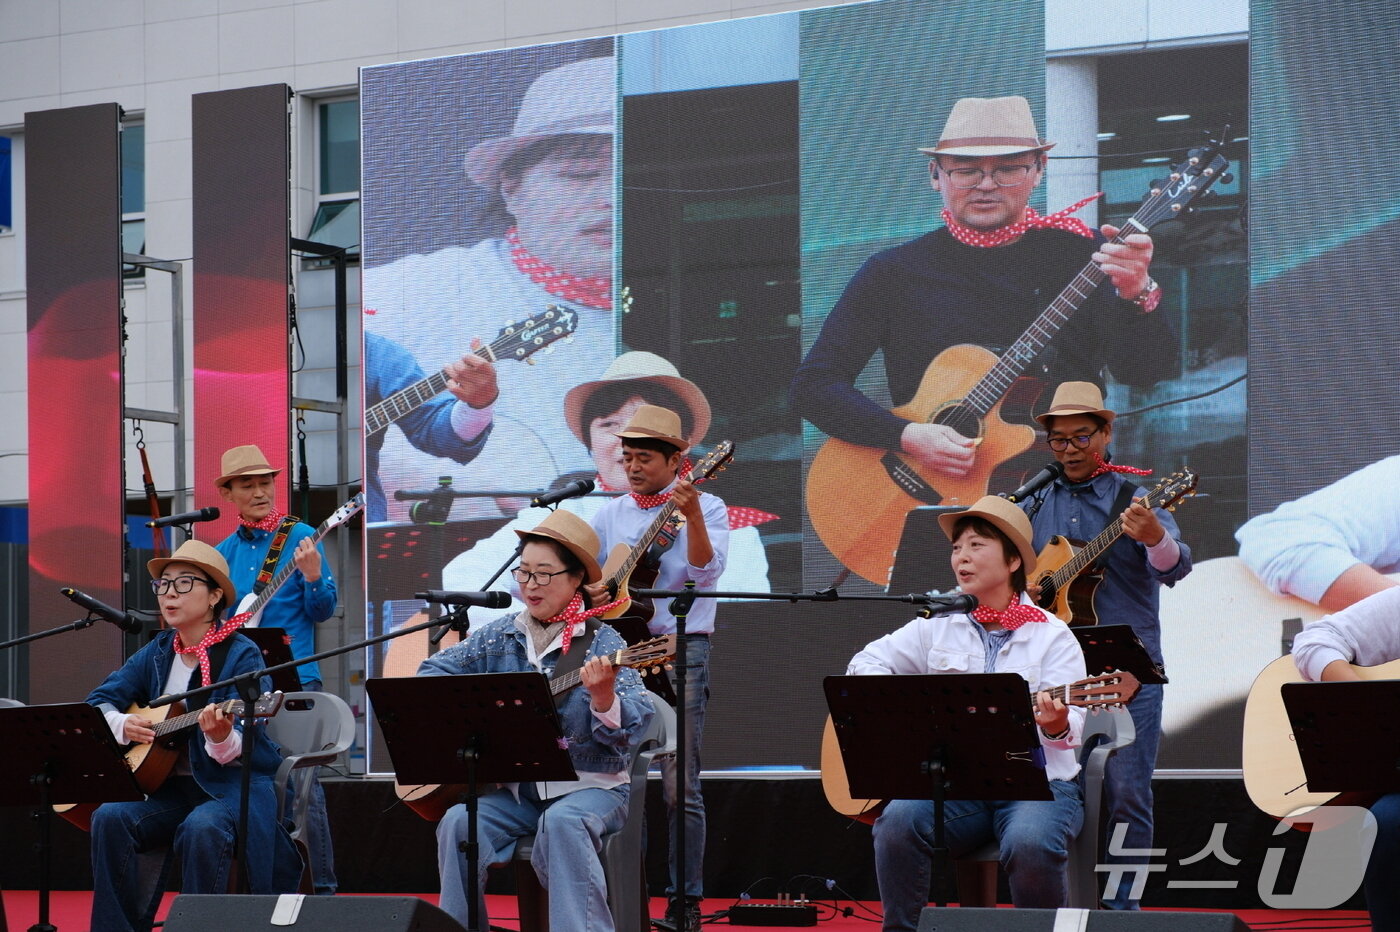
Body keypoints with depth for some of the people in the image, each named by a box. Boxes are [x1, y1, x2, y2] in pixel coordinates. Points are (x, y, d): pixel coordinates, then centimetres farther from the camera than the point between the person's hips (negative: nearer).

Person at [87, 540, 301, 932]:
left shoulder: (241, 654, -9)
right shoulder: (158, 653, 7)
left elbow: (237, 750, -18)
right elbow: (98, 701, 10)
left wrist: (221, 737, -42)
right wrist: (122, 725, -12)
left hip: (233, 785, -5)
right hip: (169, 787, 5)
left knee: (201, 827, -36)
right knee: (109, 818, -22)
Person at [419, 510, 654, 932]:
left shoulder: (601, 644, -5)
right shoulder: (501, 636, 9)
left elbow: (632, 729, -15)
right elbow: (433, 671, 16)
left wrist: (603, 698, -37)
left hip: (587, 787, -4)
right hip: (513, 791, 4)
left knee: (563, 822, -36)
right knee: (458, 823, -23)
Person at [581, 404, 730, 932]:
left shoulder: (707, 509, 0)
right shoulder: (612, 515, 14)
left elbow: (705, 575, -16)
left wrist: (692, 516, -30)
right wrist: (585, 590, -4)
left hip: (679, 652, -5)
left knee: (679, 786, -7)